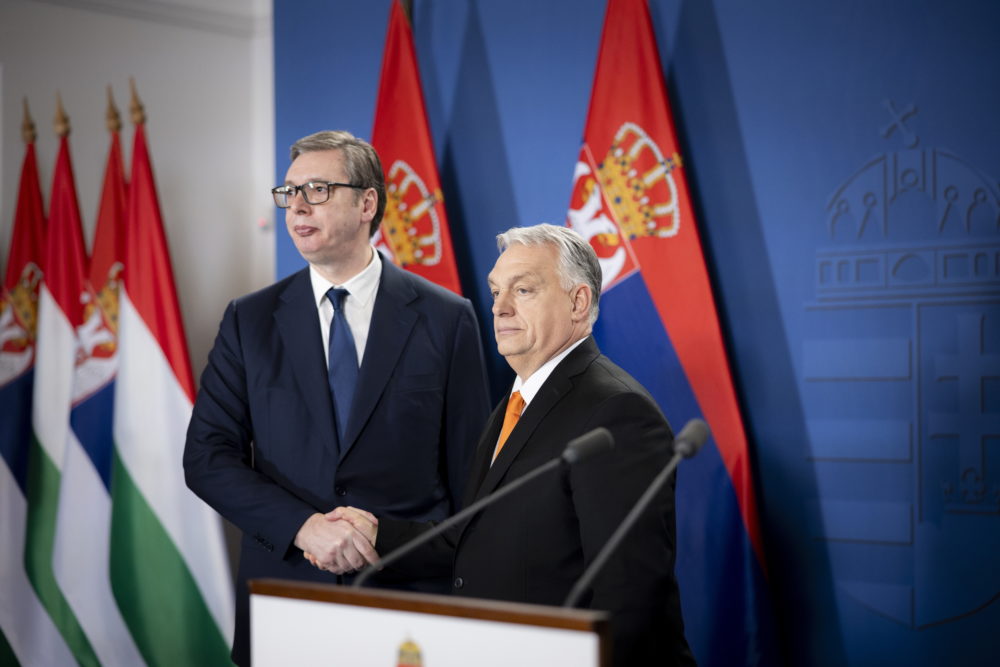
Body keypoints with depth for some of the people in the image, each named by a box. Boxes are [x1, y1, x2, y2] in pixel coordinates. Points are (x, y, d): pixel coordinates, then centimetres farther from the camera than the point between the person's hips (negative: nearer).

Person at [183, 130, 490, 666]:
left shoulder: (446, 319, -1)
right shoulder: (250, 321, 4)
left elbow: (469, 470, 1)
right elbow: (206, 457, -3)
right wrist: (305, 527, -16)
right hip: (284, 589, 1)